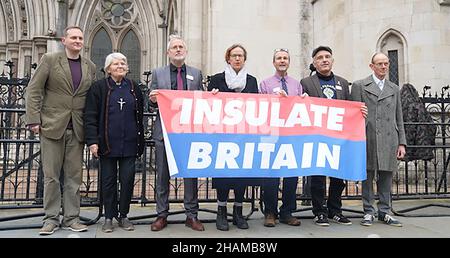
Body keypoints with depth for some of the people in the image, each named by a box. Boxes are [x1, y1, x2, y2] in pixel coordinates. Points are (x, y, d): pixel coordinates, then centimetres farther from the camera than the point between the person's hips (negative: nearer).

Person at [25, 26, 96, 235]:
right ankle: (51, 218, 14)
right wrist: (34, 120, -8)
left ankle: (71, 218, 15)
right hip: (53, 126, -3)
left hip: (77, 129, 3)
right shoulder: (49, 60, 2)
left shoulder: (90, 67, 11)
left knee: (74, 176, 6)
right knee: (51, 175, 3)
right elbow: (33, 90, -1)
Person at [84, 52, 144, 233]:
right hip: (107, 143, -2)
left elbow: (140, 115, 11)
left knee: (128, 180, 4)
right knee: (108, 181, 6)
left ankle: (123, 215, 19)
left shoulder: (134, 88, 10)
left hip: (129, 144, 2)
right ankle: (109, 217, 19)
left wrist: (140, 141, 8)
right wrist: (92, 141, -12)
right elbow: (90, 116, -4)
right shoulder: (98, 87, 1)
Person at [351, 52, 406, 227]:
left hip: (389, 140, 3)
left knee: (386, 177, 7)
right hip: (368, 139, -3)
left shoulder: (394, 89, 18)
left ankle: (384, 212, 17)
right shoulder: (359, 86, 6)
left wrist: (402, 143, 8)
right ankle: (369, 212, 12)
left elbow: (399, 118, 16)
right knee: (367, 176, 3)